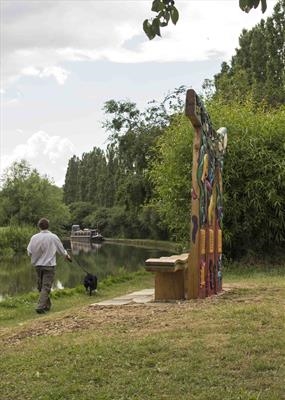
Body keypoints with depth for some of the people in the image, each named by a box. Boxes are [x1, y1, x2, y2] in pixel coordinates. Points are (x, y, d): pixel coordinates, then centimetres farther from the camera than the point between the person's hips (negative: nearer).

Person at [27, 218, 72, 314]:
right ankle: (40, 306, -14)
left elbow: (29, 252, -3)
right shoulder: (53, 237, -8)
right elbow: (61, 250, 3)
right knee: (46, 287, -2)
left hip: (38, 265, 3)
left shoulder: (34, 237, -6)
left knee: (41, 287, 16)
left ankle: (47, 305, 27)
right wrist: (67, 256, 24)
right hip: (49, 265, -3)